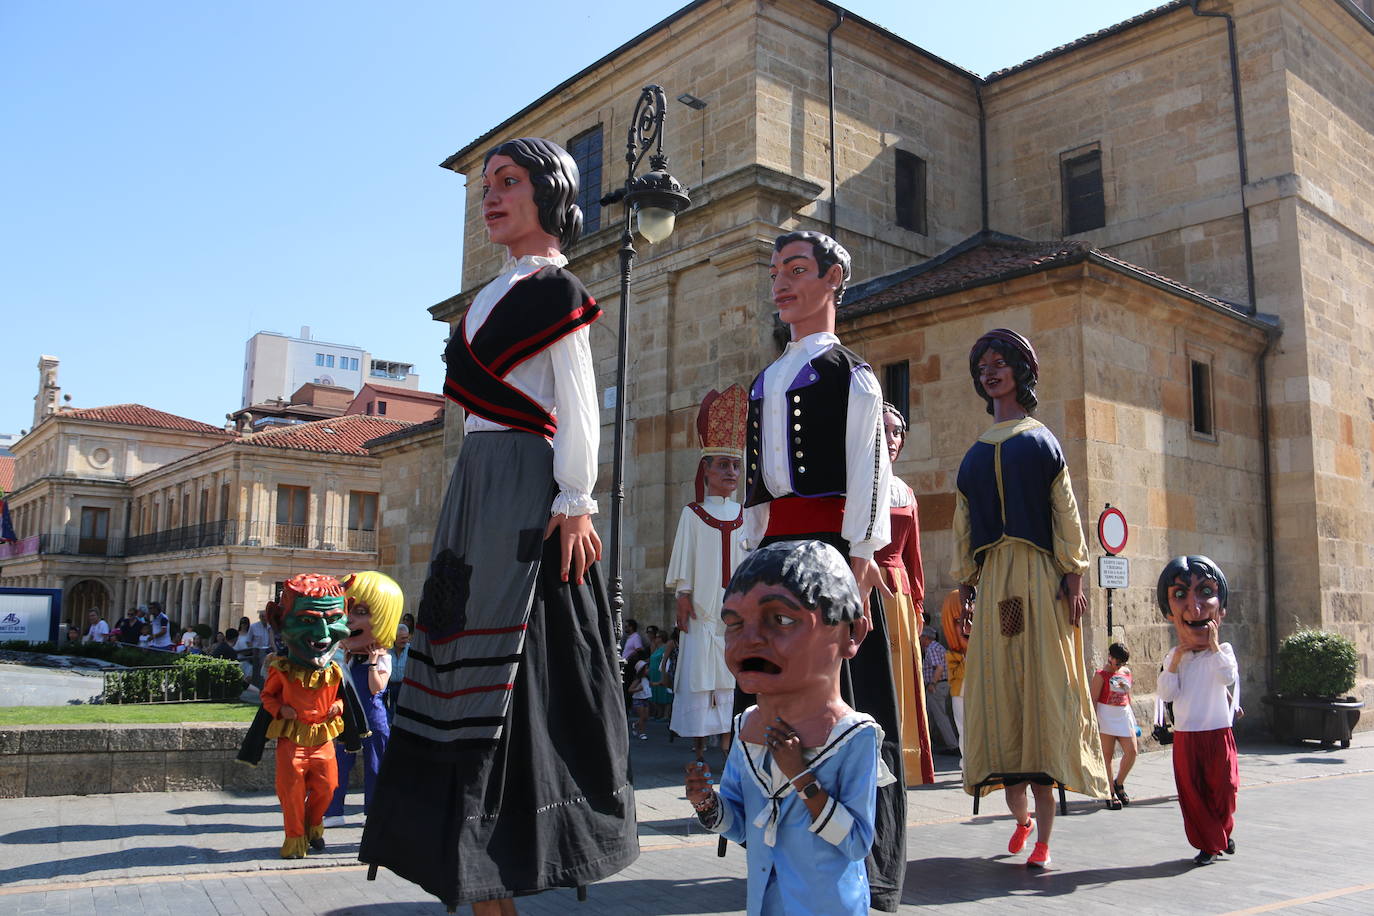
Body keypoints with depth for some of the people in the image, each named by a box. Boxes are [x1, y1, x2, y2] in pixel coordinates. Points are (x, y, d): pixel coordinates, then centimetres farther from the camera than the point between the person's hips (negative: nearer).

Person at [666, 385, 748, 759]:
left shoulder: (744, 515, 10)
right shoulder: (692, 514, 2)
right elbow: (684, 560, 1)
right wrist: (682, 597, -4)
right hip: (703, 605, -3)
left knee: (733, 672, 2)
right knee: (699, 669, -3)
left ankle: (728, 737, 9)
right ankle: (698, 743, 4)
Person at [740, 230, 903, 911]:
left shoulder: (849, 371, 2)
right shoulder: (766, 380, 22)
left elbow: (869, 470, -8)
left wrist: (859, 554, -18)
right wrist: (754, 552, 14)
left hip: (827, 544, -7)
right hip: (773, 550, 7)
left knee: (841, 701, -5)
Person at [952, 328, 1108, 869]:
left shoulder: (1040, 439, 9)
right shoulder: (977, 453, 18)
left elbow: (1065, 510, 2)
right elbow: (963, 522, 15)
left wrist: (1073, 577, -7)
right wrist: (965, 582, 7)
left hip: (1038, 578, -3)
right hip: (992, 581, 3)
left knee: (1041, 688, -7)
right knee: (998, 692, 1)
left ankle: (1043, 838, -4)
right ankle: (1020, 814, 17)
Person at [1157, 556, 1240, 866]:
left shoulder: (1223, 651, -3)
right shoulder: (1174, 657, 3)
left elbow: (1228, 677, -25)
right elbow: (1167, 694, -6)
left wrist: (1214, 645, -22)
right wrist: (1175, 661, -13)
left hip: (1217, 733, -2)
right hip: (1185, 736, 2)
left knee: (1221, 788, 6)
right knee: (1191, 792, 4)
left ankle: (1222, 833, 33)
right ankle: (1208, 844, 18)